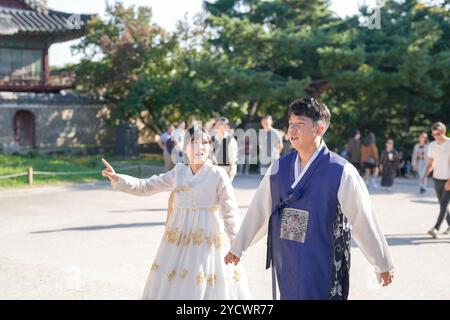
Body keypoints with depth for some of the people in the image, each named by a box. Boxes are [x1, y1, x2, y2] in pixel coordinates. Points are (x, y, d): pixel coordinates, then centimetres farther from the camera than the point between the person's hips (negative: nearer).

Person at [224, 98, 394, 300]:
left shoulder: (341, 172, -11)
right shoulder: (279, 167, 3)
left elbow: (363, 220, -7)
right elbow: (259, 210, 12)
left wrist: (383, 264, -1)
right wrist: (238, 248, 18)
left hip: (323, 272, -5)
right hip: (285, 265, 5)